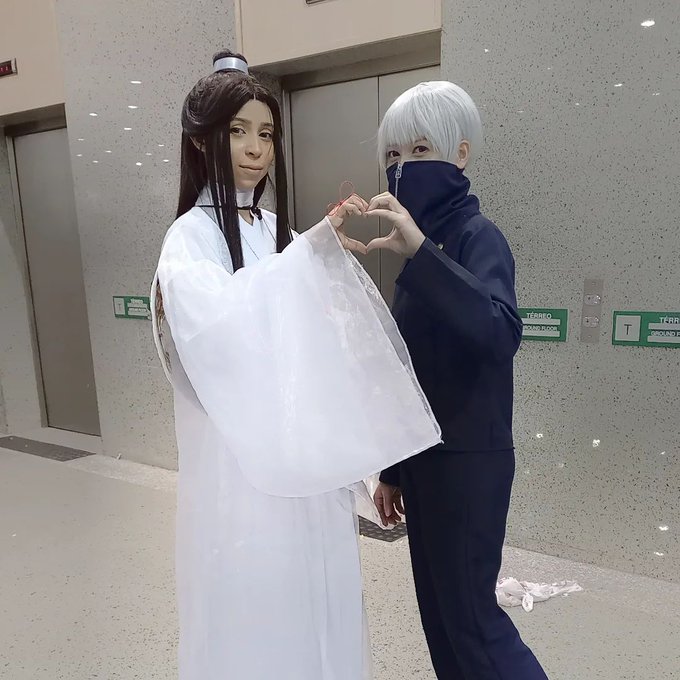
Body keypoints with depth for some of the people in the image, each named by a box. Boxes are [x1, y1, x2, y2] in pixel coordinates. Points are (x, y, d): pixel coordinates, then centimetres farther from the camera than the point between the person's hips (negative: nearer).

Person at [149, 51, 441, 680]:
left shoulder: (277, 229, 10)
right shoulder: (192, 236, -8)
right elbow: (215, 322, -30)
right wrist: (312, 250, -34)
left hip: (305, 458, 6)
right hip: (241, 463, -5)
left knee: (314, 604, 17)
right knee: (254, 608, 8)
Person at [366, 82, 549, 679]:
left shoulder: (478, 238, -13)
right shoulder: (427, 244, 9)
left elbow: (501, 332, -34)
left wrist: (420, 253, -41)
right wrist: (394, 468, 14)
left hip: (469, 460, -7)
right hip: (426, 455, 8)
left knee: (468, 612, 5)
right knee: (440, 611, 18)